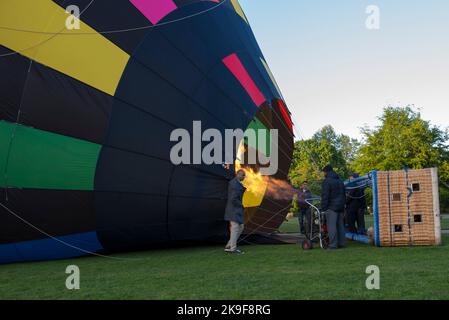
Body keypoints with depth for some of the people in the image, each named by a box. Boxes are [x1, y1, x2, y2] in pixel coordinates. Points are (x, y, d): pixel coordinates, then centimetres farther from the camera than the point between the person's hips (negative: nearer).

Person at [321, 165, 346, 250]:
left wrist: (323, 208, -11)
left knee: (331, 226, -8)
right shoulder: (340, 181, 19)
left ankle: (333, 245, -11)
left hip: (332, 207, -8)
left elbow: (325, 196, -13)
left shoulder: (327, 181, -8)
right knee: (340, 225, 12)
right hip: (340, 207, 8)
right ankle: (342, 243, 13)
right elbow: (344, 195, 23)